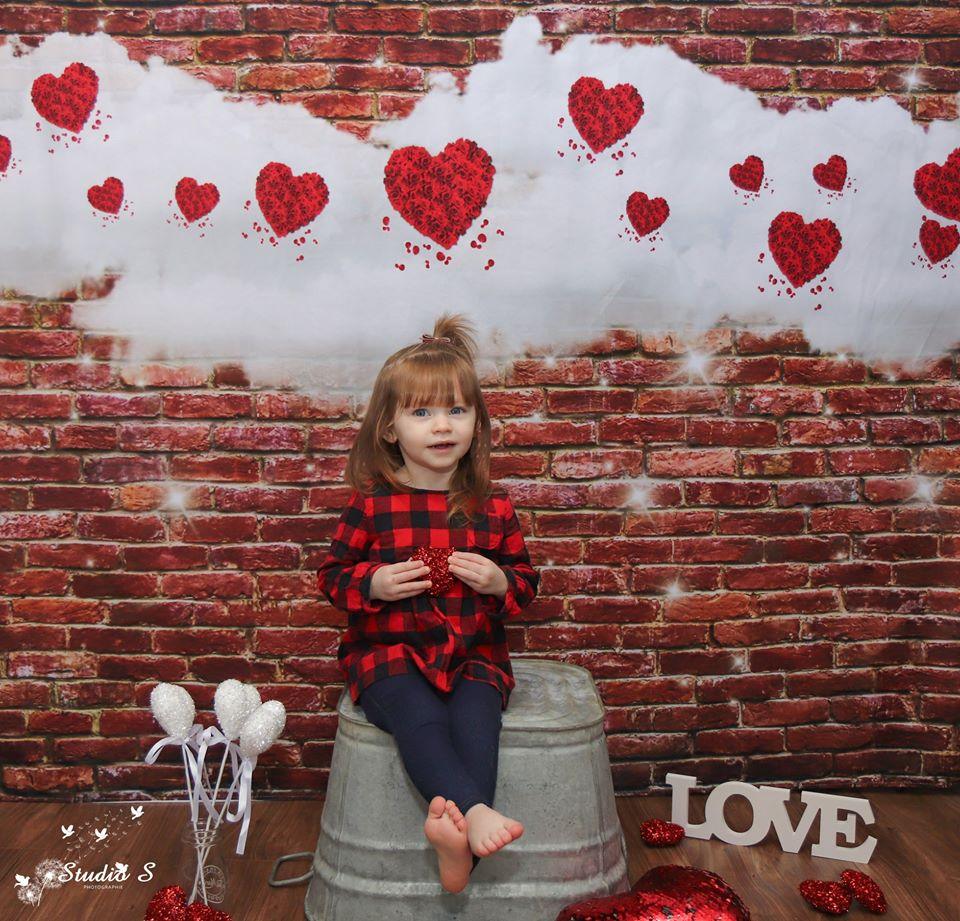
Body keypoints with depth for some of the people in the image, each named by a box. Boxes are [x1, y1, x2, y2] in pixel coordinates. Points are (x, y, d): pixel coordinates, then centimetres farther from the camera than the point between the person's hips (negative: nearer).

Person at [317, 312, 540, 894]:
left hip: (474, 651, 2)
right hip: (388, 650, -1)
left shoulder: (493, 508, 5)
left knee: (477, 714, -30)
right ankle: (477, 811, -44)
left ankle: (455, 831, -41)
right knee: (418, 716, -32)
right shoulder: (371, 503, 0)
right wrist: (374, 583, -13)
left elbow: (527, 581, 15)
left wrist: (499, 582, -9)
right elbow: (332, 575, 8)